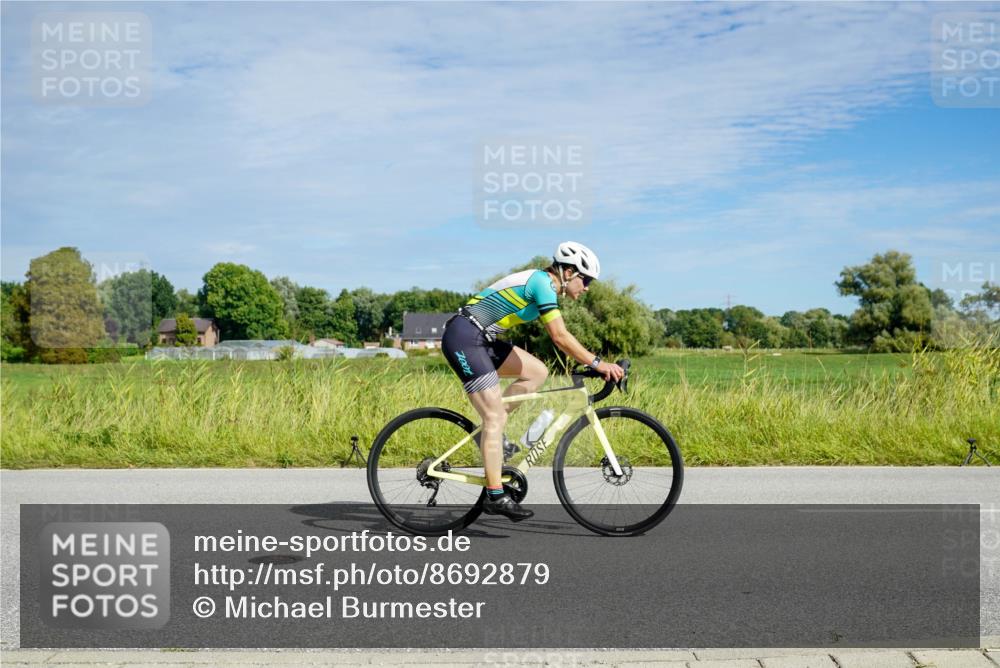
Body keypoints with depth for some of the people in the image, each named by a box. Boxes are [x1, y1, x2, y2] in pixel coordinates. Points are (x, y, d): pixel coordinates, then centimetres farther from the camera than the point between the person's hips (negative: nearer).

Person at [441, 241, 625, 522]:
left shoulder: (542, 283, 16)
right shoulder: (542, 283, -13)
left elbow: (560, 339, 19)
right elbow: (561, 337, -20)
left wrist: (593, 363, 14)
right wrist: (598, 363, -15)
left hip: (479, 339, 9)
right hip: (464, 338, -9)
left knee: (537, 372, 7)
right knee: (495, 417, -9)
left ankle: (489, 431, 9)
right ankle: (495, 497, -6)